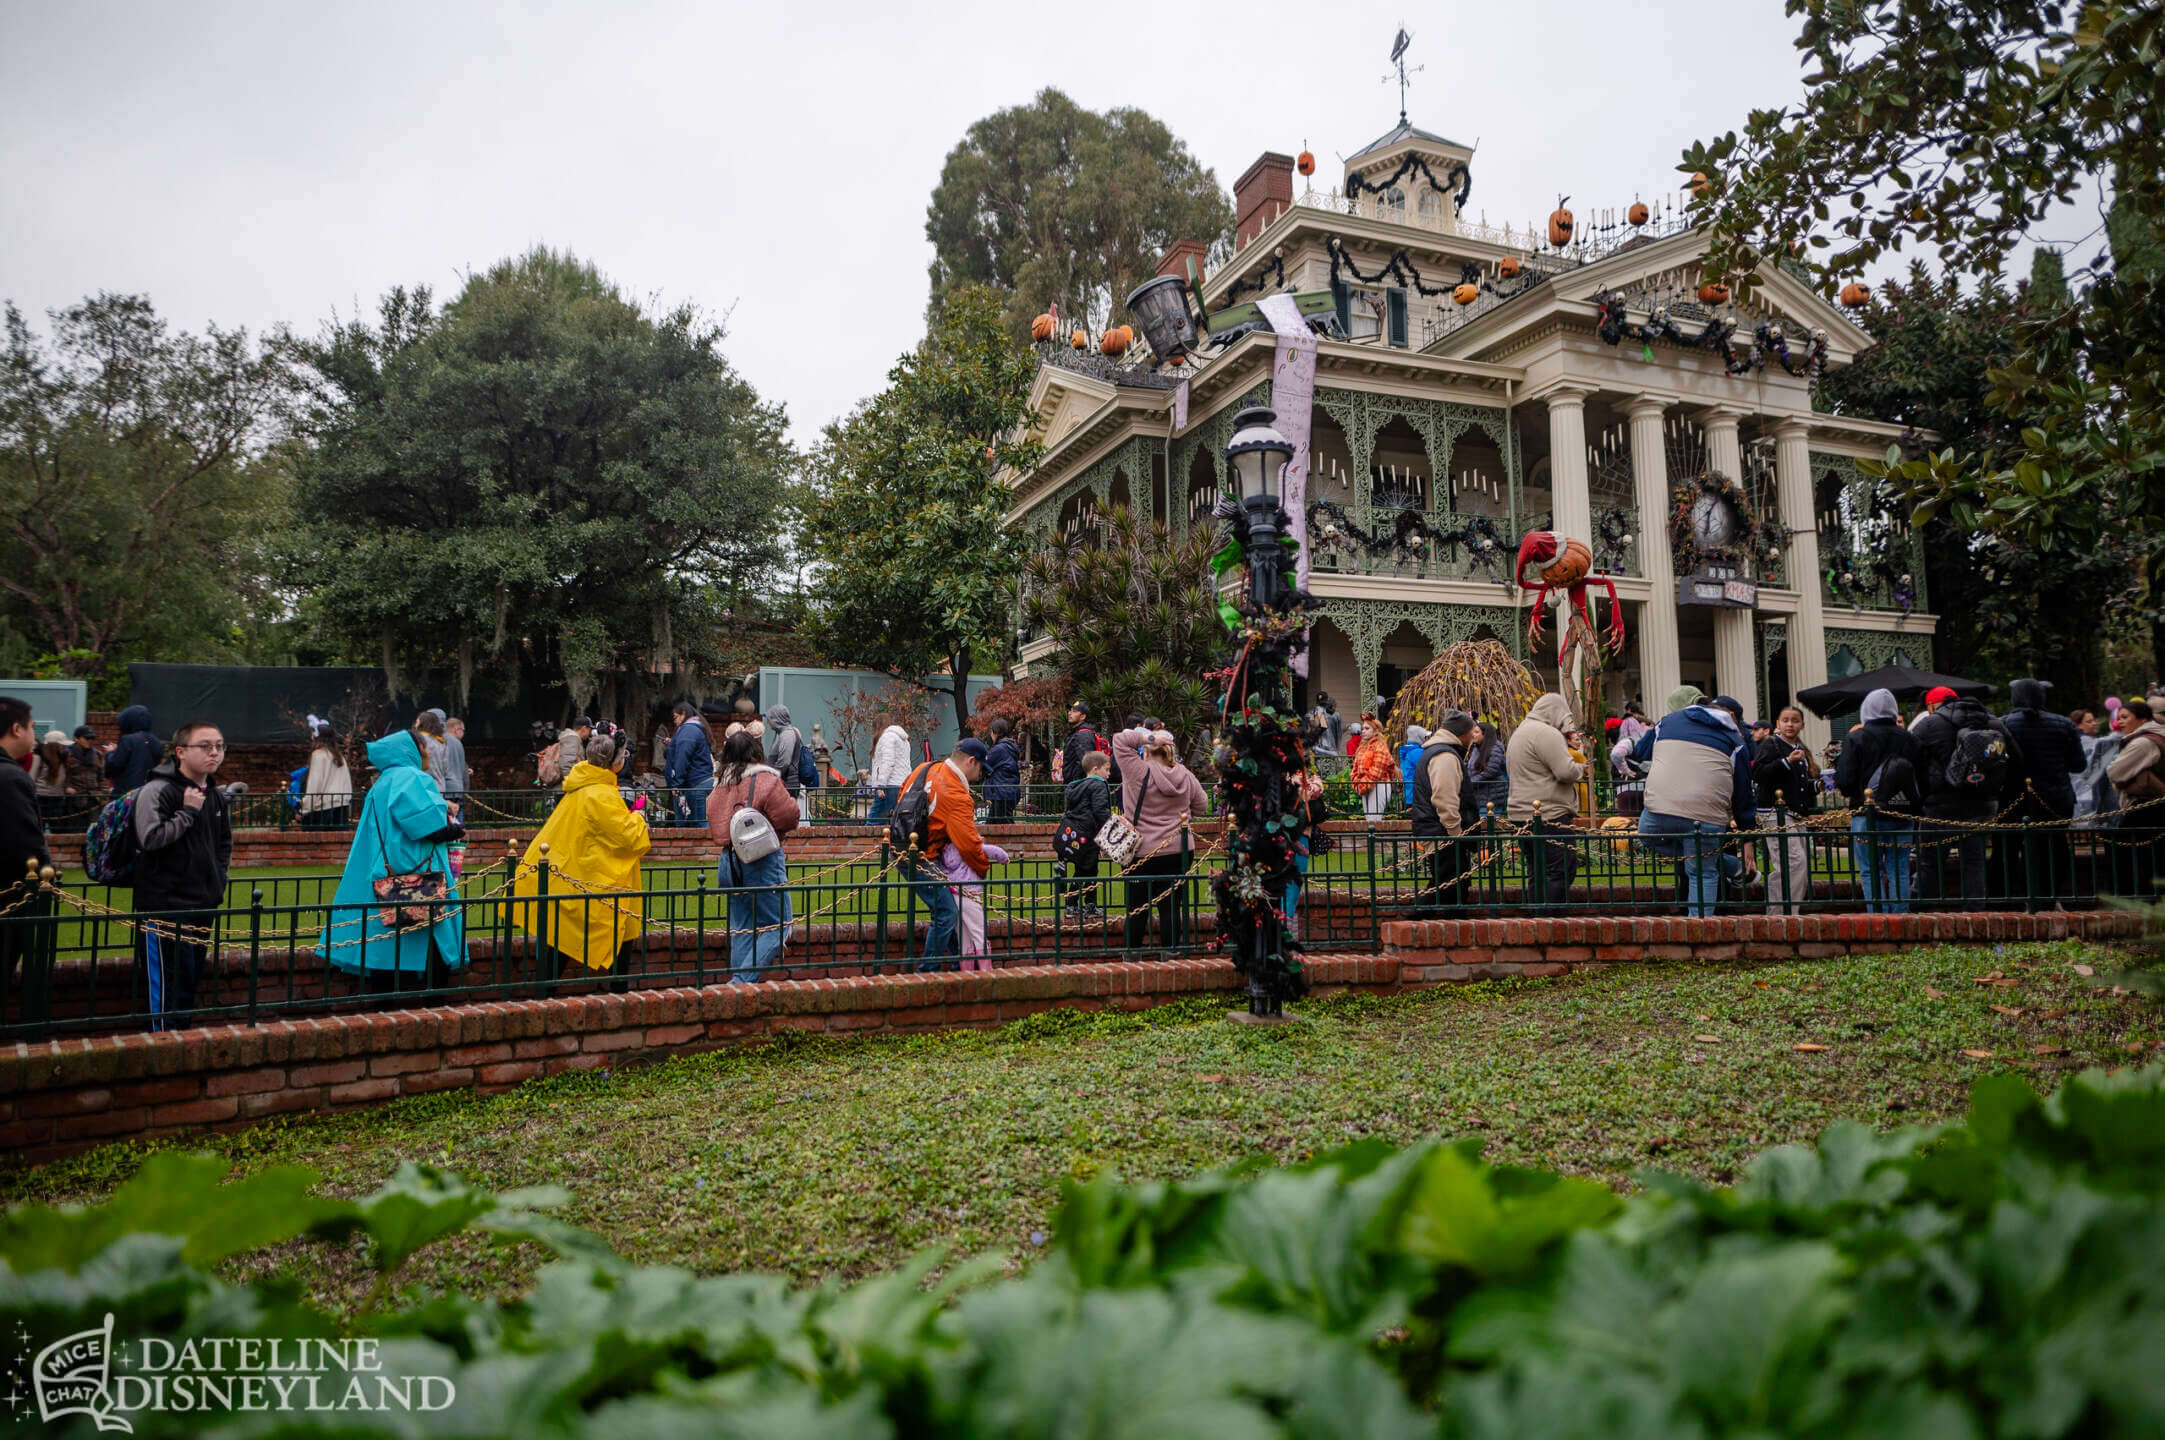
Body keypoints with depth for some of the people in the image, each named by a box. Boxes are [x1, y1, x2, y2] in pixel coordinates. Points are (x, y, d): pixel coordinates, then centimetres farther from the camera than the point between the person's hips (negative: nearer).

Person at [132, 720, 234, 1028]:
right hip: (164, 907, -7)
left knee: (191, 978, 15)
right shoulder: (158, 790, -11)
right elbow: (150, 838, -23)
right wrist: (188, 812, -17)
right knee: (164, 982, -3)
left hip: (204, 906, 7)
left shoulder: (215, 797, 12)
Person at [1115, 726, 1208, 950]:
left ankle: (1133, 951, 17)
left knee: (1137, 907, 9)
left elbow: (1120, 740, -11)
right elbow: (1200, 805, 14)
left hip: (1142, 852, -3)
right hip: (1178, 851, 3)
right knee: (1170, 906, 7)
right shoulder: (1186, 775, 1)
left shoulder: (1140, 772, -13)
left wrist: (1149, 738, -12)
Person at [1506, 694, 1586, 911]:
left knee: (1537, 874, 12)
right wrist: (1580, 769, 2)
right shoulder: (1546, 734, -12)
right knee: (1561, 869, -7)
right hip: (1548, 815, -10)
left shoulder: (1519, 733, 21)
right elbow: (1566, 771, -20)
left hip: (1521, 814, 10)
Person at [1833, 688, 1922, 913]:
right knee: (1899, 871, 9)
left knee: (1870, 873, 1)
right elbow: (1922, 780, 7)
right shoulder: (1909, 739, 3)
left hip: (1868, 817, -3)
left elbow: (1844, 781, -11)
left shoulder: (1856, 739, -8)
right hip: (1903, 816, 4)